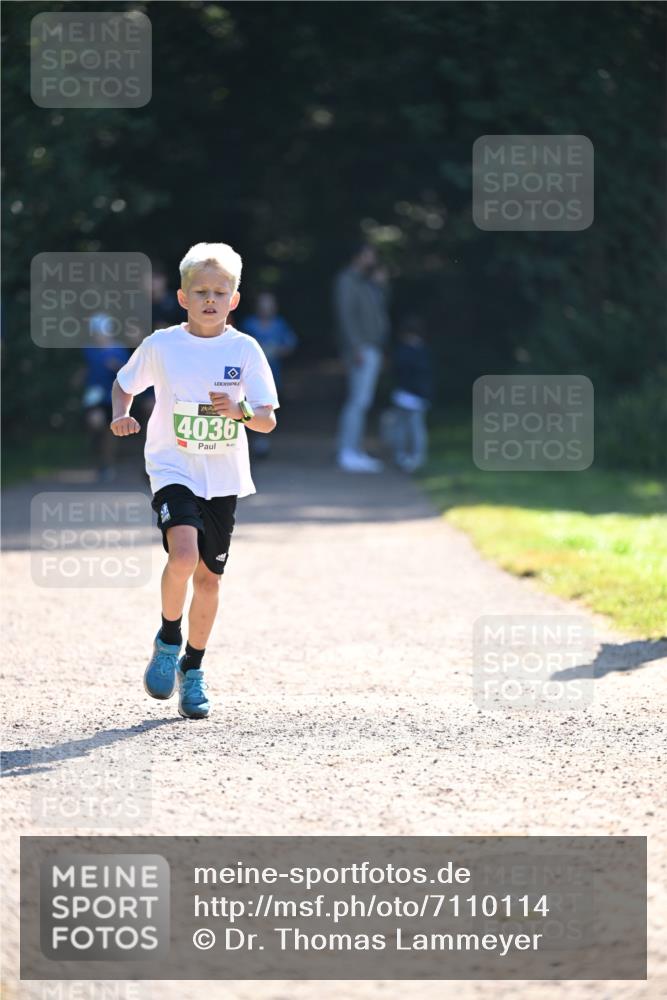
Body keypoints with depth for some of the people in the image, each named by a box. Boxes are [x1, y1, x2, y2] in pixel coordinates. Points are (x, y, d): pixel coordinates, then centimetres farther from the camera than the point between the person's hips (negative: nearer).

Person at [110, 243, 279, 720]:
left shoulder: (245, 350, -3)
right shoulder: (161, 345, -4)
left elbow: (269, 420, -5)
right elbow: (125, 384, 14)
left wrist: (242, 411, -26)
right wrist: (121, 414, -7)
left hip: (224, 478, 2)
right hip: (173, 470, -2)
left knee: (209, 576, 8)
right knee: (184, 555, -25)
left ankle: (193, 668, 27)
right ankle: (168, 640, 0)